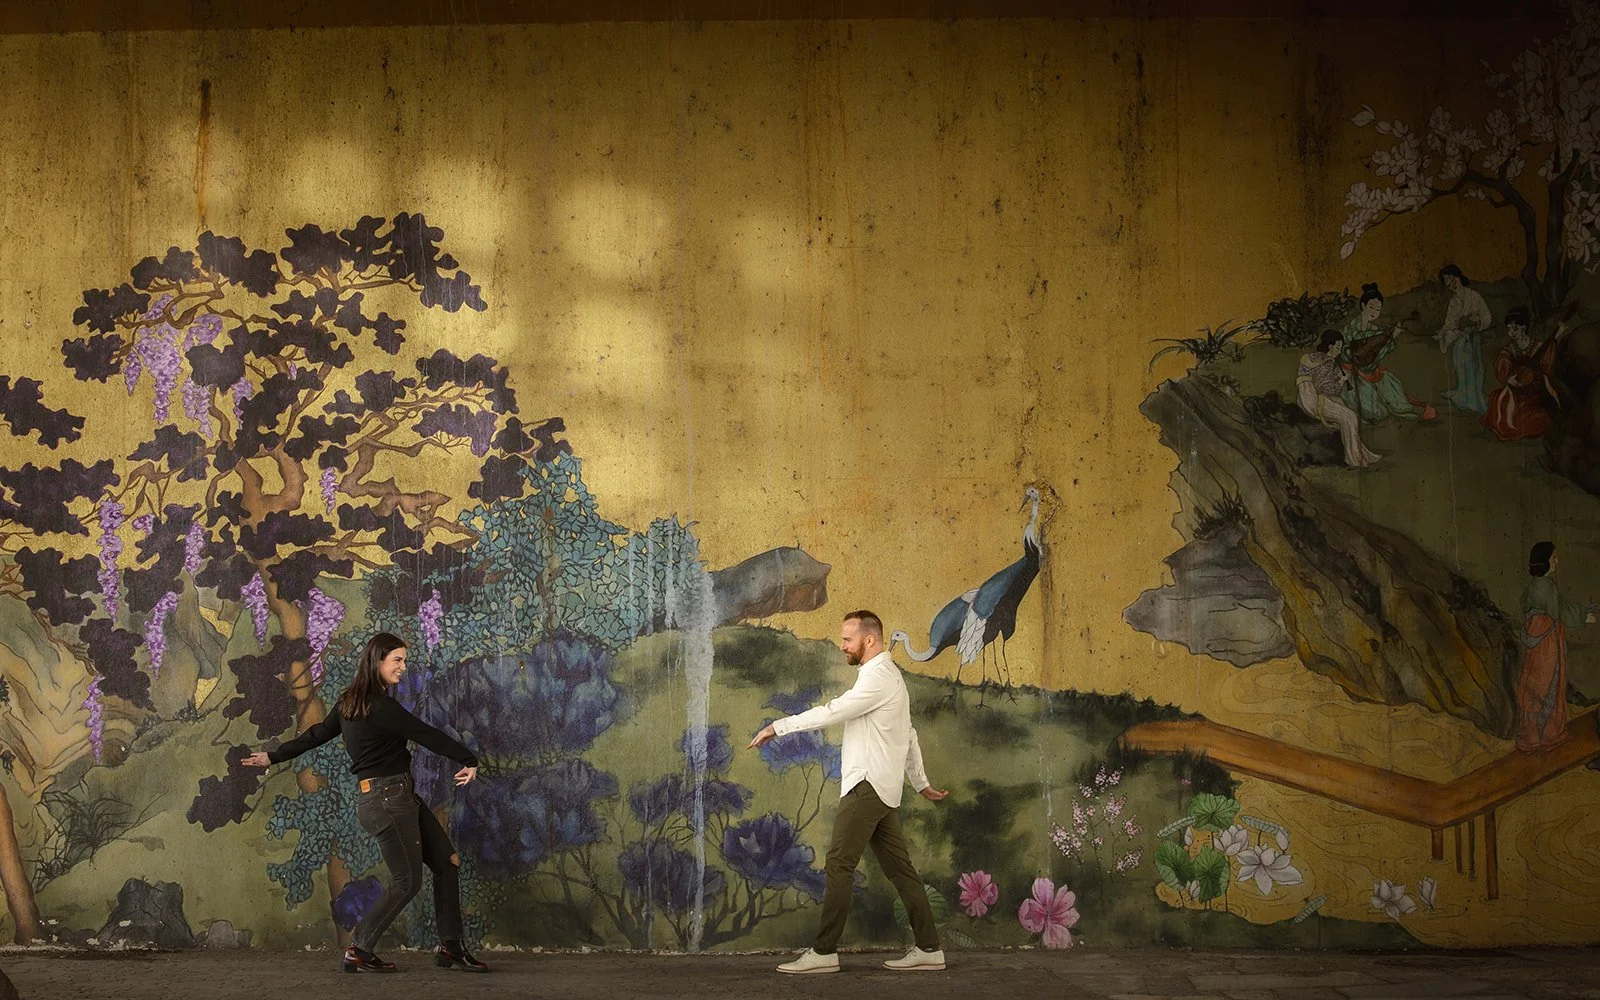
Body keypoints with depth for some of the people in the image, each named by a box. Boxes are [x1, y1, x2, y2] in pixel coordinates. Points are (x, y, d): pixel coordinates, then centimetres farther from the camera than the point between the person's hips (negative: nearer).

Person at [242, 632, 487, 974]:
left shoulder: (349, 704, 11)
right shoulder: (381, 708, -17)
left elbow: (317, 734, 20)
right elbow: (428, 736, -11)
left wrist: (274, 756, 33)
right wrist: (469, 761, 1)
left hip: (403, 796, 10)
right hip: (387, 798, -10)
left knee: (447, 861, 8)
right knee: (407, 881, -3)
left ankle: (450, 948, 11)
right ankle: (359, 951, 6)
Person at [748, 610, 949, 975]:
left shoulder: (878, 677, -12)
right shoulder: (887, 676, 21)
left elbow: (831, 712, -19)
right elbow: (909, 736, 25)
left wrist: (778, 727, -15)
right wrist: (921, 783, 28)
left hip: (867, 786, -10)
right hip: (883, 790, 10)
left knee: (840, 864, -10)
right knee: (899, 867, 8)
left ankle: (824, 952, -10)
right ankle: (929, 949, 7)